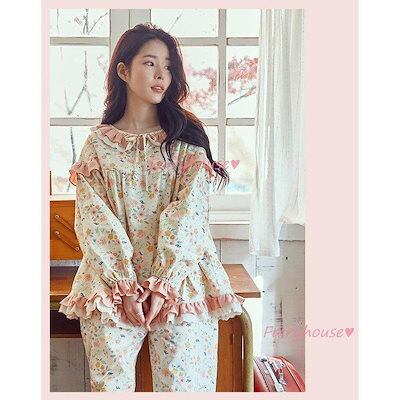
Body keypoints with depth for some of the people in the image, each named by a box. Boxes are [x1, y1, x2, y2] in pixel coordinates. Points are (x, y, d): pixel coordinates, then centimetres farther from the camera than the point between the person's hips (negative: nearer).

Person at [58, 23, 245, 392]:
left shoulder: (186, 139, 8)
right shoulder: (97, 143, 9)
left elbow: (189, 212, -4)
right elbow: (94, 219, 0)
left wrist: (163, 285, -13)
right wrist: (126, 285, -11)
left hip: (180, 279, 0)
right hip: (111, 284, 1)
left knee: (184, 384, -4)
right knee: (109, 383, -4)